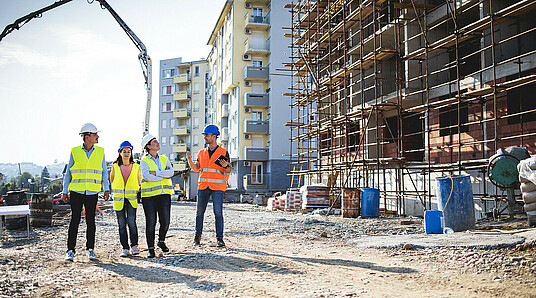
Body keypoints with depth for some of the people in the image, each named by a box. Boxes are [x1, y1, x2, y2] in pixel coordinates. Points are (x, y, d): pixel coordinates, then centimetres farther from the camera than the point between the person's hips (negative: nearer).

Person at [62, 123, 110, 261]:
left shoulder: (100, 152, 6)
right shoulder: (75, 151, 3)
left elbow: (104, 172, 9)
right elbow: (68, 172, 8)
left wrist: (106, 189, -1)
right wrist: (65, 191, 4)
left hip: (92, 192, 1)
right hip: (76, 192, -1)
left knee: (91, 221, 5)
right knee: (75, 220, 0)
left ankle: (90, 249, 15)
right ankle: (70, 250, 9)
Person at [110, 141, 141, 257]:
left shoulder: (136, 167, 3)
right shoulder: (115, 167, 4)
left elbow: (139, 182, 15)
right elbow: (111, 180, 19)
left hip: (132, 198, -1)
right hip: (119, 198, 1)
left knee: (131, 221, -11)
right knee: (121, 223, 2)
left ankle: (134, 245, 7)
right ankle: (125, 248, 12)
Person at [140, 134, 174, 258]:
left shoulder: (165, 159, 13)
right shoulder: (144, 161, 1)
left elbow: (171, 172, -4)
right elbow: (147, 176, -16)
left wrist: (155, 173, -12)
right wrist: (163, 176, -9)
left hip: (165, 194, 3)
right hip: (149, 196, -3)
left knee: (165, 221, 2)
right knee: (151, 222, -2)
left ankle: (161, 242, 28)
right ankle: (151, 249, 8)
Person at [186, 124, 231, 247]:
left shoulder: (223, 152, 3)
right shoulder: (202, 153, 14)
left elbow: (229, 170, 2)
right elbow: (196, 168, 12)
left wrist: (226, 166, -19)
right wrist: (189, 159, -3)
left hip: (218, 186, -4)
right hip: (203, 186, 4)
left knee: (218, 212, -9)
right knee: (199, 211, 7)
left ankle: (219, 238, -2)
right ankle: (198, 235, 23)